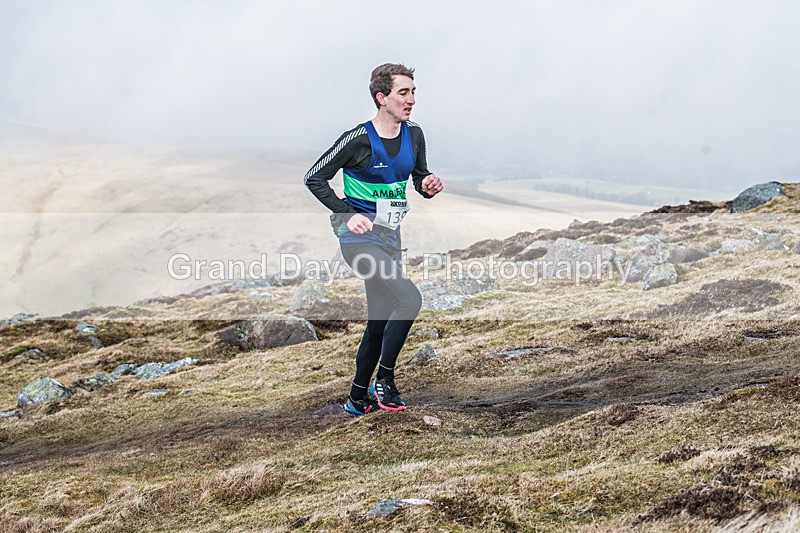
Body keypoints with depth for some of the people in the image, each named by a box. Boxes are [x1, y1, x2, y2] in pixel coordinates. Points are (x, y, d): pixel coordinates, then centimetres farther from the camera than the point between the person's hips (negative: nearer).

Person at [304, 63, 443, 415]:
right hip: (359, 236, -7)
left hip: (389, 237, 7)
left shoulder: (414, 135, 3)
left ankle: (358, 399, 26)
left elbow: (420, 176, 17)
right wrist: (348, 214, -19)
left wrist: (428, 185, -8)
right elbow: (313, 178, -9)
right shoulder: (358, 139, -15)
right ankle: (384, 382, -9)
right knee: (409, 299, -22)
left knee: (381, 322, 12)